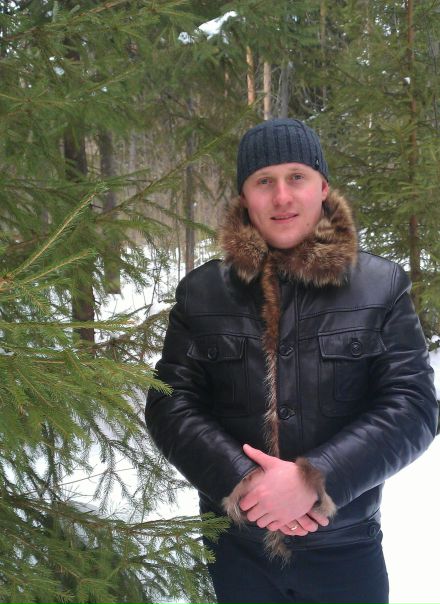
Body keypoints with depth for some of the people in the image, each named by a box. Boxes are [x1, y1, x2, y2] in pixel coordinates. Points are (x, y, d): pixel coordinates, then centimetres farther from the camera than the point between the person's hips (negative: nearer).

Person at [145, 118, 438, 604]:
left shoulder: (382, 286, -4)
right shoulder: (201, 292, -1)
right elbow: (169, 405, -4)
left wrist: (314, 478, -20)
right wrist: (242, 481, -18)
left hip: (346, 550, 0)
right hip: (235, 547, 1)